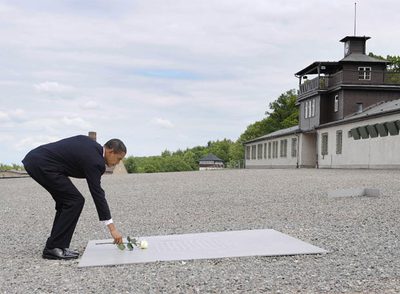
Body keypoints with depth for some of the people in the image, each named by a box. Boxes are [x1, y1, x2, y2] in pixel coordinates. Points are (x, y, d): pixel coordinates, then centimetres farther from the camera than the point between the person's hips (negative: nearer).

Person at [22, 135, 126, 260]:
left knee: (66, 200, 14)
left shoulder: (91, 144, 13)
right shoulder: (94, 160, -13)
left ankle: (58, 246, 15)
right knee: (75, 201, -7)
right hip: (42, 165, -10)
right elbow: (97, 194, -14)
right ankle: (53, 248, -3)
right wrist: (112, 228, -12)